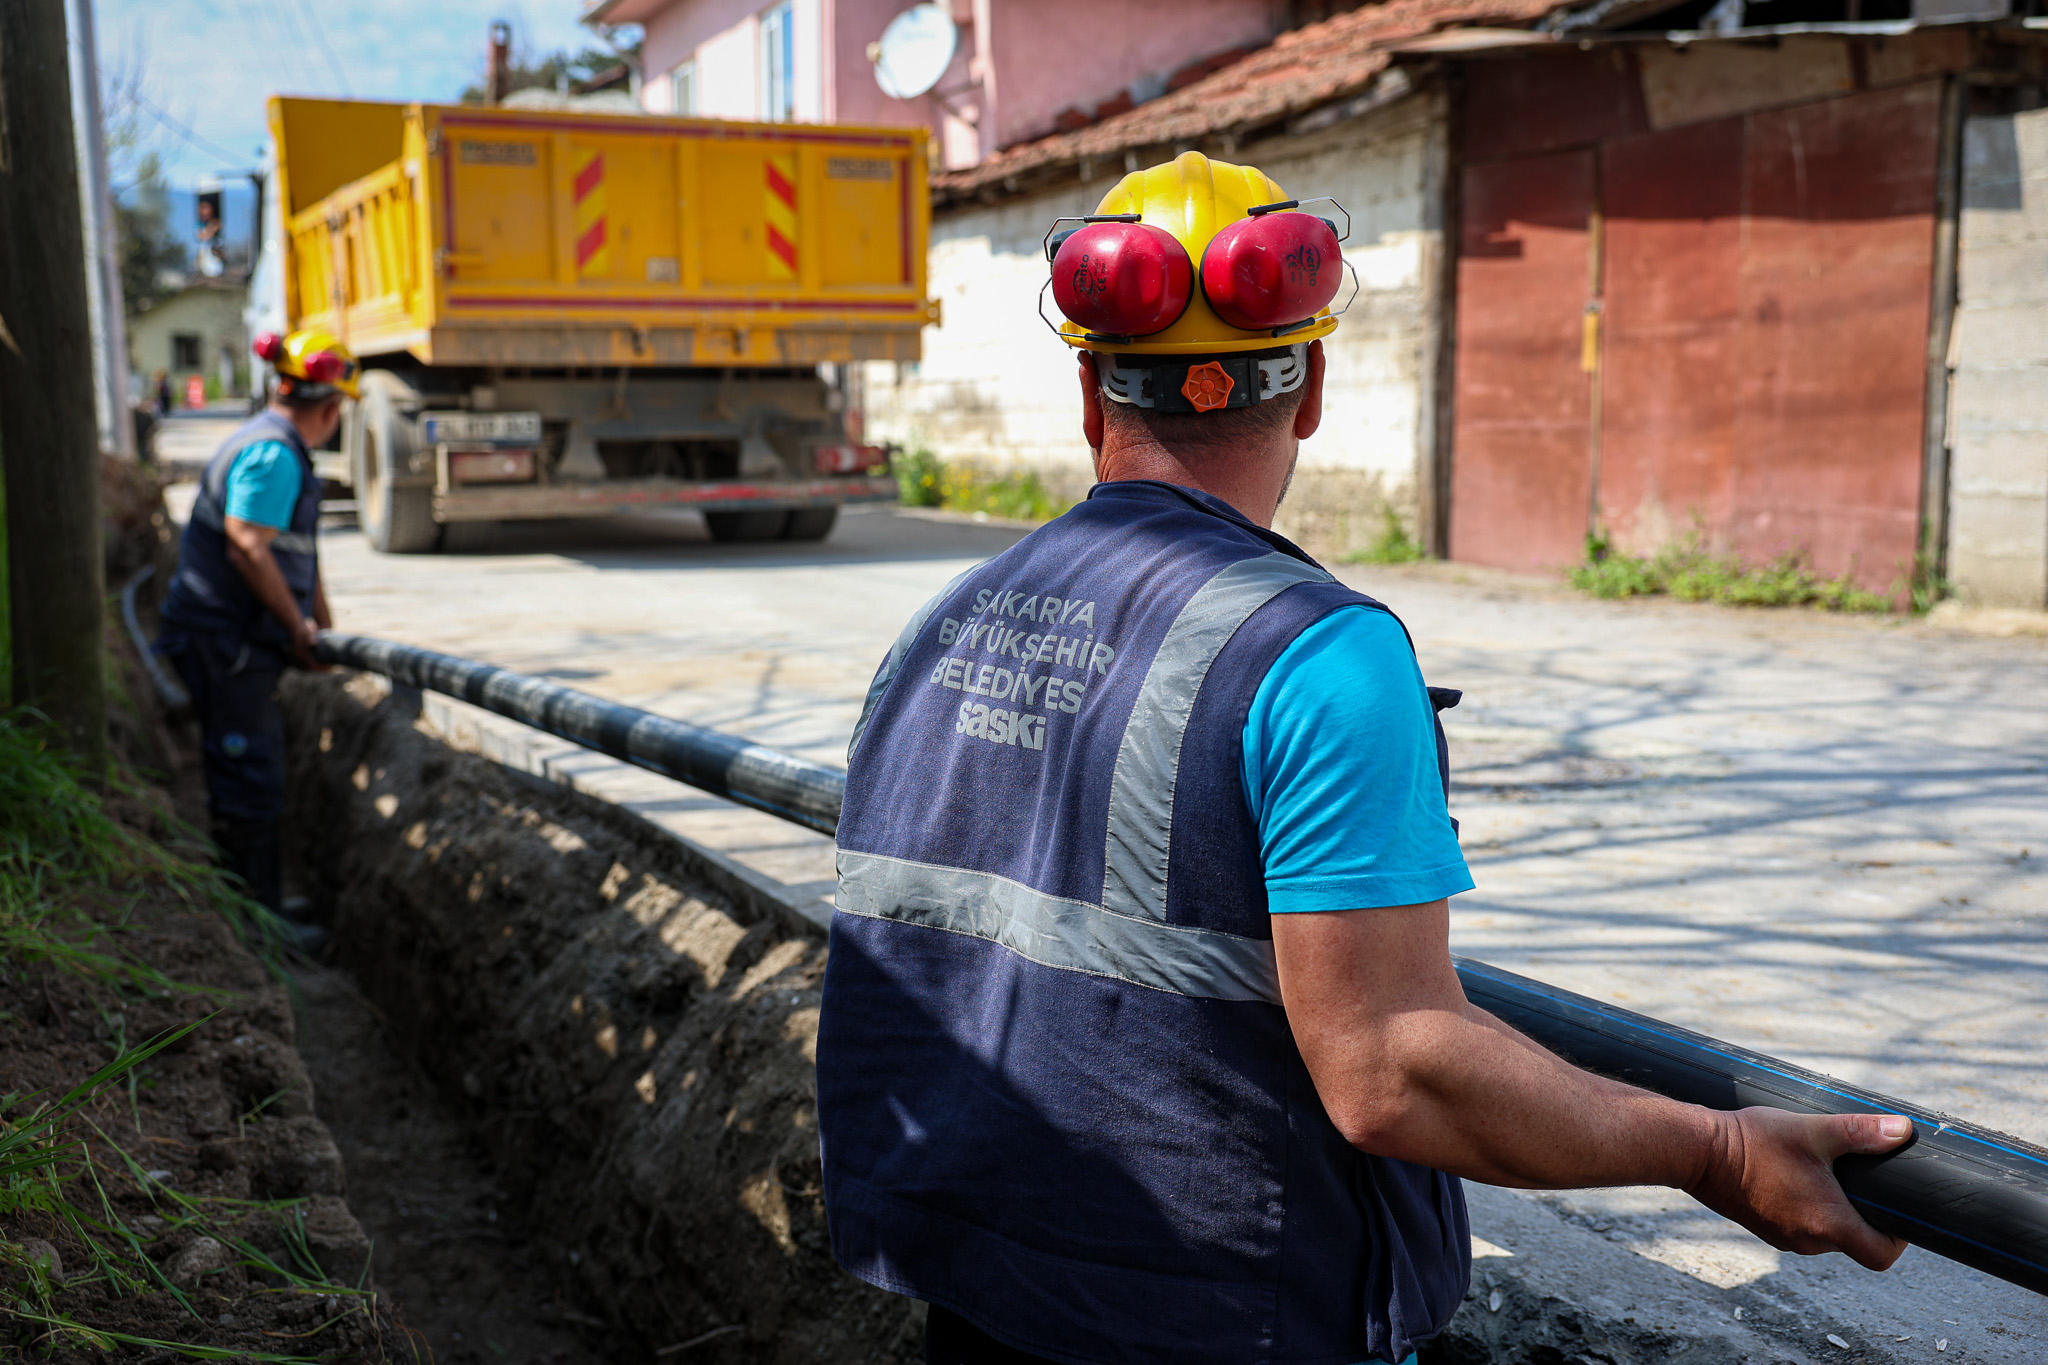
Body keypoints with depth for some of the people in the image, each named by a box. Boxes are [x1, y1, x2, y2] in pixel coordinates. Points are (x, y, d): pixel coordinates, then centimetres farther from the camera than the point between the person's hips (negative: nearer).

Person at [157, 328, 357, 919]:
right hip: (226, 642, -11)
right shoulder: (273, 454, -18)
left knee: (256, 776, 17)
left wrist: (324, 628, 20)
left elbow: (300, 554, 21)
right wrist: (298, 627, -17)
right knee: (248, 783, -4)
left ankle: (260, 907, 28)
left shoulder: (281, 449, 16)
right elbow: (247, 548, -26)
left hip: (240, 644, 11)